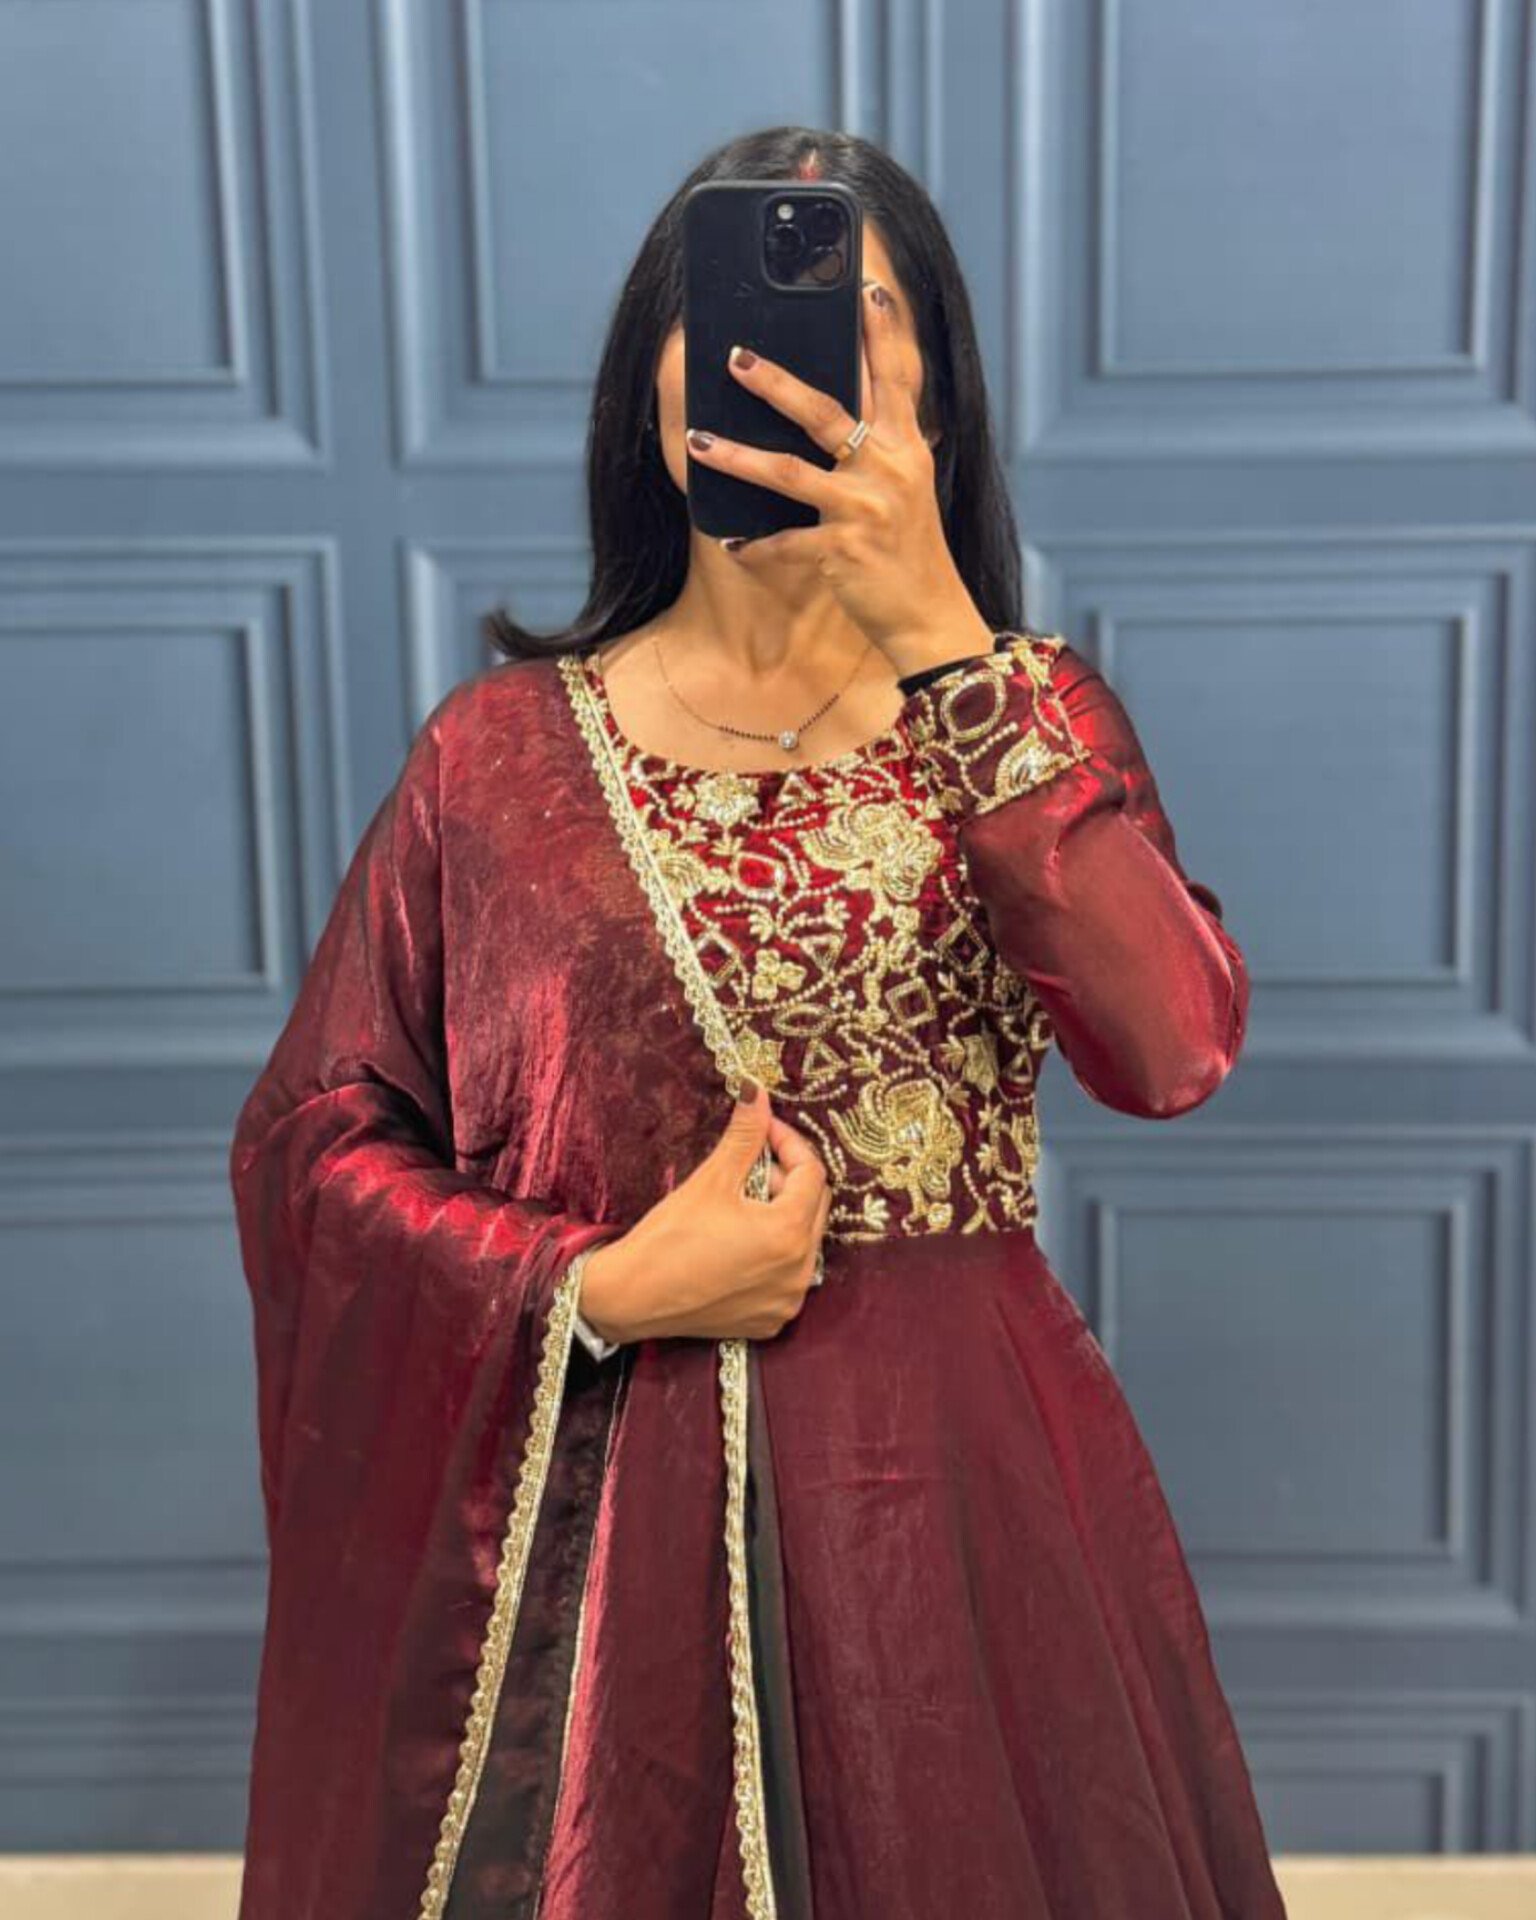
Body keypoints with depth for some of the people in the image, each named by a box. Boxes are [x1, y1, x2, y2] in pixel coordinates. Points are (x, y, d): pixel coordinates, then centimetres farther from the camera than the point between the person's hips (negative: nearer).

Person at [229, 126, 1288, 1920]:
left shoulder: (1028, 714, 1)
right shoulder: (500, 752, -1)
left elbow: (1173, 1047, -18)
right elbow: (304, 1137, 2)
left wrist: (936, 635, -22)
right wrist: (604, 1288, -12)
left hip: (956, 1500, 1)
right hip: (595, 1519, 0)